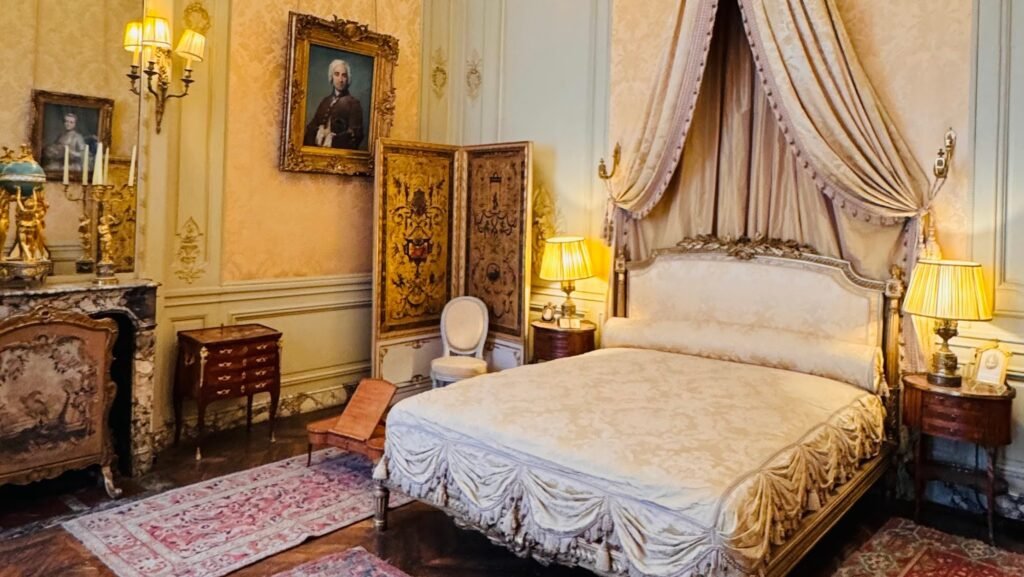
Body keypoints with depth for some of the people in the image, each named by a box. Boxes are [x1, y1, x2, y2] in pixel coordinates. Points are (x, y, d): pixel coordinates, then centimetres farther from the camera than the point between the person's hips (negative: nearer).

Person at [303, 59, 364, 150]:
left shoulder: (353, 103, 2)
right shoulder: (325, 100, 19)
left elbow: (355, 134, -6)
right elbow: (313, 125, 14)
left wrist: (332, 139, -16)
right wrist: (320, 131, -6)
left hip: (339, 150, -4)